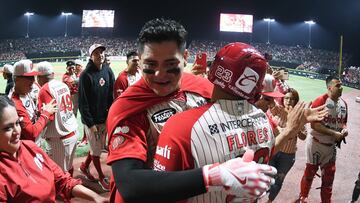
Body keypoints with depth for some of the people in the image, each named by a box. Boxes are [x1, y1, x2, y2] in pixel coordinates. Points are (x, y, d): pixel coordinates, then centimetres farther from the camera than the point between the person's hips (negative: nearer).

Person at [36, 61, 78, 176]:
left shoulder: (45, 90, -14)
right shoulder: (63, 85, 7)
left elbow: (48, 118, -21)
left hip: (59, 139, -8)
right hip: (73, 133, 8)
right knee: (68, 166, 22)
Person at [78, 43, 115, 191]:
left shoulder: (108, 71, 1)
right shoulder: (86, 75, -16)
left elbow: (111, 95, 4)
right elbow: (83, 102, -16)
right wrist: (90, 123, -16)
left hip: (105, 117, 6)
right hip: (91, 119, -6)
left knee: (99, 146, 18)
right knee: (96, 149, 8)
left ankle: (85, 166, 42)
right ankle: (102, 177, 24)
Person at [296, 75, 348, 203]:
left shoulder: (343, 103, 2)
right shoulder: (320, 101, -19)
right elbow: (314, 125, -23)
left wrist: (344, 129, -7)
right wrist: (334, 133, -24)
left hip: (332, 145, 6)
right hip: (317, 143, -6)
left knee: (329, 174, 14)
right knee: (310, 171, 9)